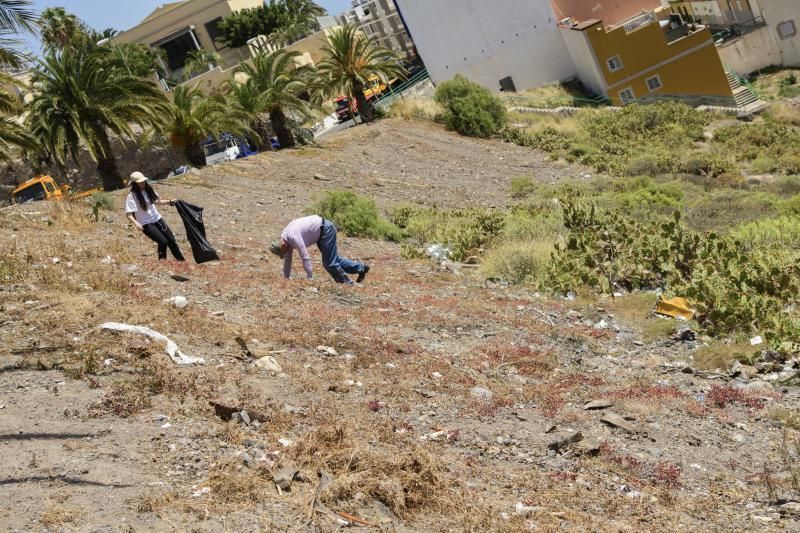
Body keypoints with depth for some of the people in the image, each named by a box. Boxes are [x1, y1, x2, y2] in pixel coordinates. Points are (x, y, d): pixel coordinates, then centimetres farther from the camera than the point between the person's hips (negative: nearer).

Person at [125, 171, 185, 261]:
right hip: (146, 224, -6)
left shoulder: (148, 190, 3)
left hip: (157, 219, 6)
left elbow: (157, 201, 18)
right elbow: (129, 214, -19)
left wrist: (170, 202, 6)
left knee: (171, 239, 4)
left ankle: (181, 260, 16)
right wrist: (136, 223, -35)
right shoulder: (132, 196, -15)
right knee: (163, 241, -16)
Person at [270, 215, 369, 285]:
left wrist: (310, 278, -24)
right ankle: (361, 268, 25)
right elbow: (287, 260, 13)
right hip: (322, 230, 10)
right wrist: (286, 278, 16)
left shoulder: (293, 237, -28)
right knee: (333, 259, 16)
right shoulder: (285, 240, 1)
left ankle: (347, 283, 4)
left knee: (329, 262, -8)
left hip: (325, 229, -10)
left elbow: (305, 257, -29)